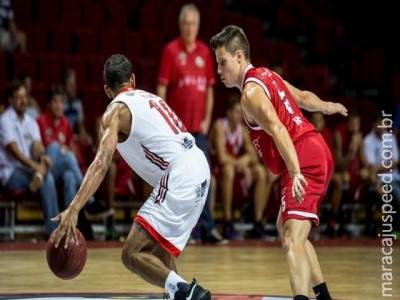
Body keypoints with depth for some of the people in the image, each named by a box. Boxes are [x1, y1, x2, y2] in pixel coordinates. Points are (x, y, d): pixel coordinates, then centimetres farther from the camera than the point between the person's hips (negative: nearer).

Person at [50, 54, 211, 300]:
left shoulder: (116, 111, -1)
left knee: (132, 254, -10)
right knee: (157, 246, 26)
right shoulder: (149, 98, 23)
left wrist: (73, 210, -25)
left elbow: (101, 163, -16)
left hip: (180, 178, -9)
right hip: (200, 168, 9)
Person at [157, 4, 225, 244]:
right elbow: (162, 88, -4)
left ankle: (207, 227, 4)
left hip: (198, 125, 4)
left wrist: (207, 118, 4)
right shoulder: (171, 50, -2)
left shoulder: (205, 52, 9)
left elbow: (209, 89, 13)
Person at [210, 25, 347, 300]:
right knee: (285, 227, 27)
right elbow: (304, 97, 31)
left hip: (306, 162, -10)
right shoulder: (267, 76, 15)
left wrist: (296, 173, -38)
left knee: (292, 240, -24)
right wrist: (328, 107, 52)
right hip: (318, 153, 10)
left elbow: (278, 130, -27)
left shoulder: (251, 92, -13)